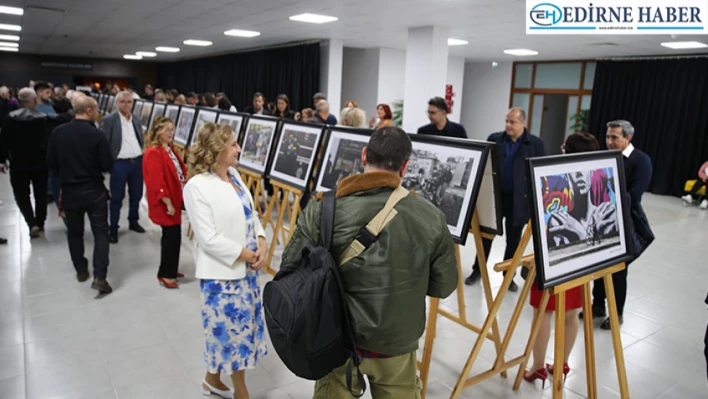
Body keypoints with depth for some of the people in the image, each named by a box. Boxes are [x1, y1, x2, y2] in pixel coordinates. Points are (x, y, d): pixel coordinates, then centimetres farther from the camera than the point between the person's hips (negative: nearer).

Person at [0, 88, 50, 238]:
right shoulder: (43, 118, -12)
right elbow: (47, 142, -14)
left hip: (18, 164, 1)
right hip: (39, 163, 0)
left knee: (21, 195, 10)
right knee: (40, 195, 15)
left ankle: (32, 223, -5)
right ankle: (40, 223, 25)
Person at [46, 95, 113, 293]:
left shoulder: (58, 132, -5)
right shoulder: (97, 134, -16)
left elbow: (51, 162, 2)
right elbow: (107, 165, -12)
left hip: (69, 191, 3)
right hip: (94, 190, -3)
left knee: (75, 232, 19)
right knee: (100, 233, 3)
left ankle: (81, 271, 29)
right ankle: (99, 276, -5)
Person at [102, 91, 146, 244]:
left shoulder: (136, 121, 12)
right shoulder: (109, 120, -5)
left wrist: (144, 156, 8)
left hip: (137, 161, 5)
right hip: (119, 163, -5)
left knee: (136, 194, 14)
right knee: (117, 197, 2)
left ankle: (133, 221, 31)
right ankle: (113, 228, 13)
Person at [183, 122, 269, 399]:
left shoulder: (234, 174, 6)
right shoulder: (197, 186, -18)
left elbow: (250, 214, 10)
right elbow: (209, 239, -21)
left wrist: (261, 243, -7)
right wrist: (246, 255, -15)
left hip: (246, 268, 8)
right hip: (222, 273, -7)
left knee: (229, 328, 19)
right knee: (234, 328, 8)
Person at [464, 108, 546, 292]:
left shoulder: (536, 144, -2)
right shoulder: (494, 139, 2)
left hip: (519, 200, -1)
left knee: (513, 240, 10)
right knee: (486, 235, 10)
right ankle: (477, 270, 25)